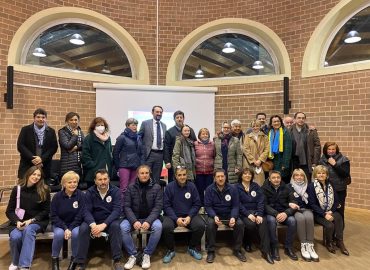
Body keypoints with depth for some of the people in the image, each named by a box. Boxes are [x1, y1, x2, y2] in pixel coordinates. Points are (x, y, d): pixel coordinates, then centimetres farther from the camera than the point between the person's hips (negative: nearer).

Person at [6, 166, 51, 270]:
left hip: (37, 221, -2)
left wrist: (31, 220, -16)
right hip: (19, 221, 2)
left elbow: (46, 211, -2)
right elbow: (9, 211, 3)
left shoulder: (44, 190, -4)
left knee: (28, 230, -35)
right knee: (15, 236, -29)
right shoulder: (17, 189, 0)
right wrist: (17, 221, -16)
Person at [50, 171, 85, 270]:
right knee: (59, 234, -30)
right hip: (60, 224, 1)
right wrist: (65, 228, -19)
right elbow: (53, 216, -6)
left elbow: (80, 215, -11)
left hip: (75, 224, -1)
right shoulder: (57, 196, -7)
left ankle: (74, 258, -4)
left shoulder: (81, 195, -10)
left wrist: (70, 229, -21)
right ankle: (54, 258, -3)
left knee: (76, 233, -31)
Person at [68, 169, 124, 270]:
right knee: (83, 228, -28)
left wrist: (104, 224, -34)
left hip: (110, 220, -1)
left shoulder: (115, 191, -10)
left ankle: (117, 260, -21)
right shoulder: (90, 192, -4)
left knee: (115, 226, -33)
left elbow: (117, 210, -19)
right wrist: (93, 224, -33)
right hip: (93, 220, 2)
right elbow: (86, 211, -12)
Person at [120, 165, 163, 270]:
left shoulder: (157, 188, -3)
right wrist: (134, 221, -21)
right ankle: (133, 255, -8)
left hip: (150, 218, -1)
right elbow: (126, 206, -4)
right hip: (134, 218, 1)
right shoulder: (131, 188, 0)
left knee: (158, 226, -31)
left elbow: (158, 207, -8)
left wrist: (149, 221, -24)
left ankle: (147, 254, -10)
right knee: (123, 227, -27)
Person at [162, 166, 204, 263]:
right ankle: (170, 250, -1)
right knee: (166, 226, -31)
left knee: (201, 225, -24)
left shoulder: (192, 186, 1)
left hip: (189, 215, 2)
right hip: (173, 215, -1)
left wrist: (189, 217, -14)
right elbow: (166, 205, -7)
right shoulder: (169, 187, -5)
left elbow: (197, 204, 1)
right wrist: (176, 218, -18)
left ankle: (192, 248, 6)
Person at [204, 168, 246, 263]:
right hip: (214, 214, -1)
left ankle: (237, 250, -2)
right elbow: (207, 206, -10)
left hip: (229, 214, 2)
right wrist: (214, 216, -28)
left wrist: (233, 217, -23)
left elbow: (235, 206, -4)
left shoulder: (232, 189, -4)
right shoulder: (209, 189, -7)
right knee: (210, 224, -32)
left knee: (240, 224, -24)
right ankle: (211, 251, -12)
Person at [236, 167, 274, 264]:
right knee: (250, 224, -32)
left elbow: (261, 201, 2)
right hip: (244, 212, -3)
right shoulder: (237, 187, 1)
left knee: (263, 222, -29)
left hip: (256, 211, 3)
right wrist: (248, 214, -20)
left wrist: (260, 214, -14)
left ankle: (266, 251, -28)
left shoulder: (256, 186, 12)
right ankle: (247, 243, -1)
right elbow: (238, 204, -8)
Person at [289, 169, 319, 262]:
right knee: (301, 218, -36)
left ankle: (310, 245, -31)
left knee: (309, 218, -34)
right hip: (295, 210, -2)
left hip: (306, 209, 2)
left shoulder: (308, 187, 17)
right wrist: (290, 204, -20)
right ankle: (303, 246, -31)